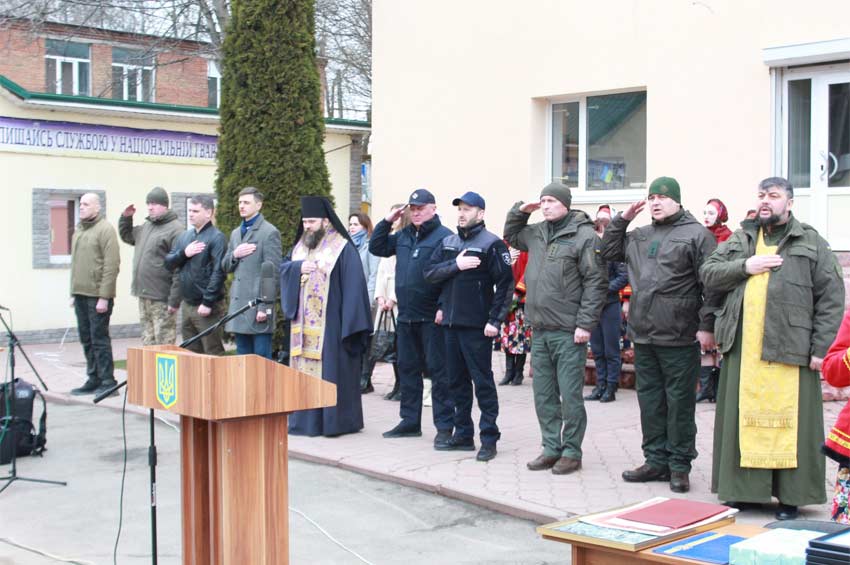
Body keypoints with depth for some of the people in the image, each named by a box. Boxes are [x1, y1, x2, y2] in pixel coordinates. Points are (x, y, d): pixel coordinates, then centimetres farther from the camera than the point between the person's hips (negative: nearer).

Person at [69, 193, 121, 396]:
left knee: (99, 339, -5)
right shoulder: (78, 230, 17)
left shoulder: (105, 229, -9)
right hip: (81, 295, 8)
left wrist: (104, 297, -18)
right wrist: (74, 292, 17)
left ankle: (107, 382, 2)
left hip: (98, 295, -8)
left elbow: (112, 265, -14)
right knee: (87, 340, 11)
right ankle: (93, 380, 18)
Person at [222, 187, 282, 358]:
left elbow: (271, 273, -11)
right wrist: (234, 255, -4)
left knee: (261, 358, -4)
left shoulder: (269, 232, -6)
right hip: (238, 304, 7)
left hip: (257, 305, -7)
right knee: (242, 358, 11)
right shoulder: (236, 233, 18)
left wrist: (265, 307, -16)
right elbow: (225, 267, 19)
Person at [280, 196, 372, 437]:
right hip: (304, 323, 7)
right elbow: (283, 267, 16)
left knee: (331, 371, -4)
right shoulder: (300, 245, 14)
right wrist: (298, 268, -7)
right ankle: (306, 419, 14)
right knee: (305, 368, 8)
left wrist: (350, 320, -16)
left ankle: (336, 421, 3)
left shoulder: (342, 248, -7)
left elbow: (353, 284, -11)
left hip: (330, 323, -6)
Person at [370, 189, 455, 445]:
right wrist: (387, 222, 9)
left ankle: (445, 426, 3)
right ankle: (410, 421, 24)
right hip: (405, 316, 8)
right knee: (407, 368, 13)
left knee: (438, 369, -3)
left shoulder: (444, 236, -9)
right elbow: (376, 248, 22)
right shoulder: (403, 236, 15)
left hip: (432, 318, -8)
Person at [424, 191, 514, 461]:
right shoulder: (448, 242, 14)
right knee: (457, 380, 12)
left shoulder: (492, 244, -6)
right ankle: (463, 434, 21)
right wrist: (455, 265, -12)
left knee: (482, 380, -3)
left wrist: (495, 320, -16)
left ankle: (489, 437, 3)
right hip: (451, 323, 7)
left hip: (477, 326, -7)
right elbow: (430, 272, 4)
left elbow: (505, 284, -10)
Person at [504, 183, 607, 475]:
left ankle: (571, 452, 10)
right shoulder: (537, 232, 12)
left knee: (570, 394, 0)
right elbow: (511, 236, 33)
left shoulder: (584, 236, -9)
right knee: (543, 393, 11)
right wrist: (520, 211, 14)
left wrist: (585, 324, -15)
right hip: (540, 329, 7)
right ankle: (551, 448, 21)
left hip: (568, 331, -7)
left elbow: (596, 283, -12)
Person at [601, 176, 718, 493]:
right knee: (650, 400, 11)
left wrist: (707, 325, -13)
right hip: (643, 336, 6)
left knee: (679, 402, 1)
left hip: (679, 337, -6)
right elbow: (608, 252, 25)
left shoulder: (696, 234, -4)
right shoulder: (639, 236, 16)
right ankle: (656, 460, 21)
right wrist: (622, 220, 13)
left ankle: (680, 465, 10)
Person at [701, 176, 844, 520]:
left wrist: (820, 347, -7)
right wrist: (745, 267, -7)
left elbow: (831, 299, 1)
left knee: (789, 421, -1)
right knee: (743, 417, 6)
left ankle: (791, 495, 8)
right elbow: (708, 273, 10)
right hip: (742, 349, 3)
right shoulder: (739, 240, 17)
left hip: (789, 349, -3)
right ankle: (743, 489, 16)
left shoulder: (811, 244, 6)